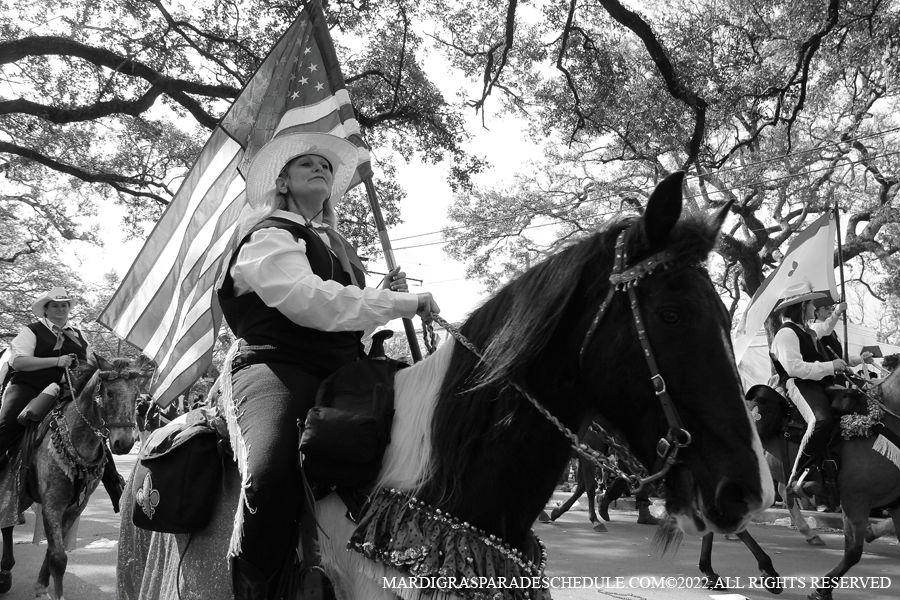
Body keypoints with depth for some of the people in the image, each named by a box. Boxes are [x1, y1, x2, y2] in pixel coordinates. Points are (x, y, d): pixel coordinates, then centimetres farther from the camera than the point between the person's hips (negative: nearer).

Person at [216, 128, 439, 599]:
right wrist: (404, 303, -13)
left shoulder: (337, 246, 27)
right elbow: (311, 302, -17)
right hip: (276, 369, -8)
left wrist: (383, 296, 15)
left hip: (340, 375, 8)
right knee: (274, 476, -36)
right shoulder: (269, 236, 2)